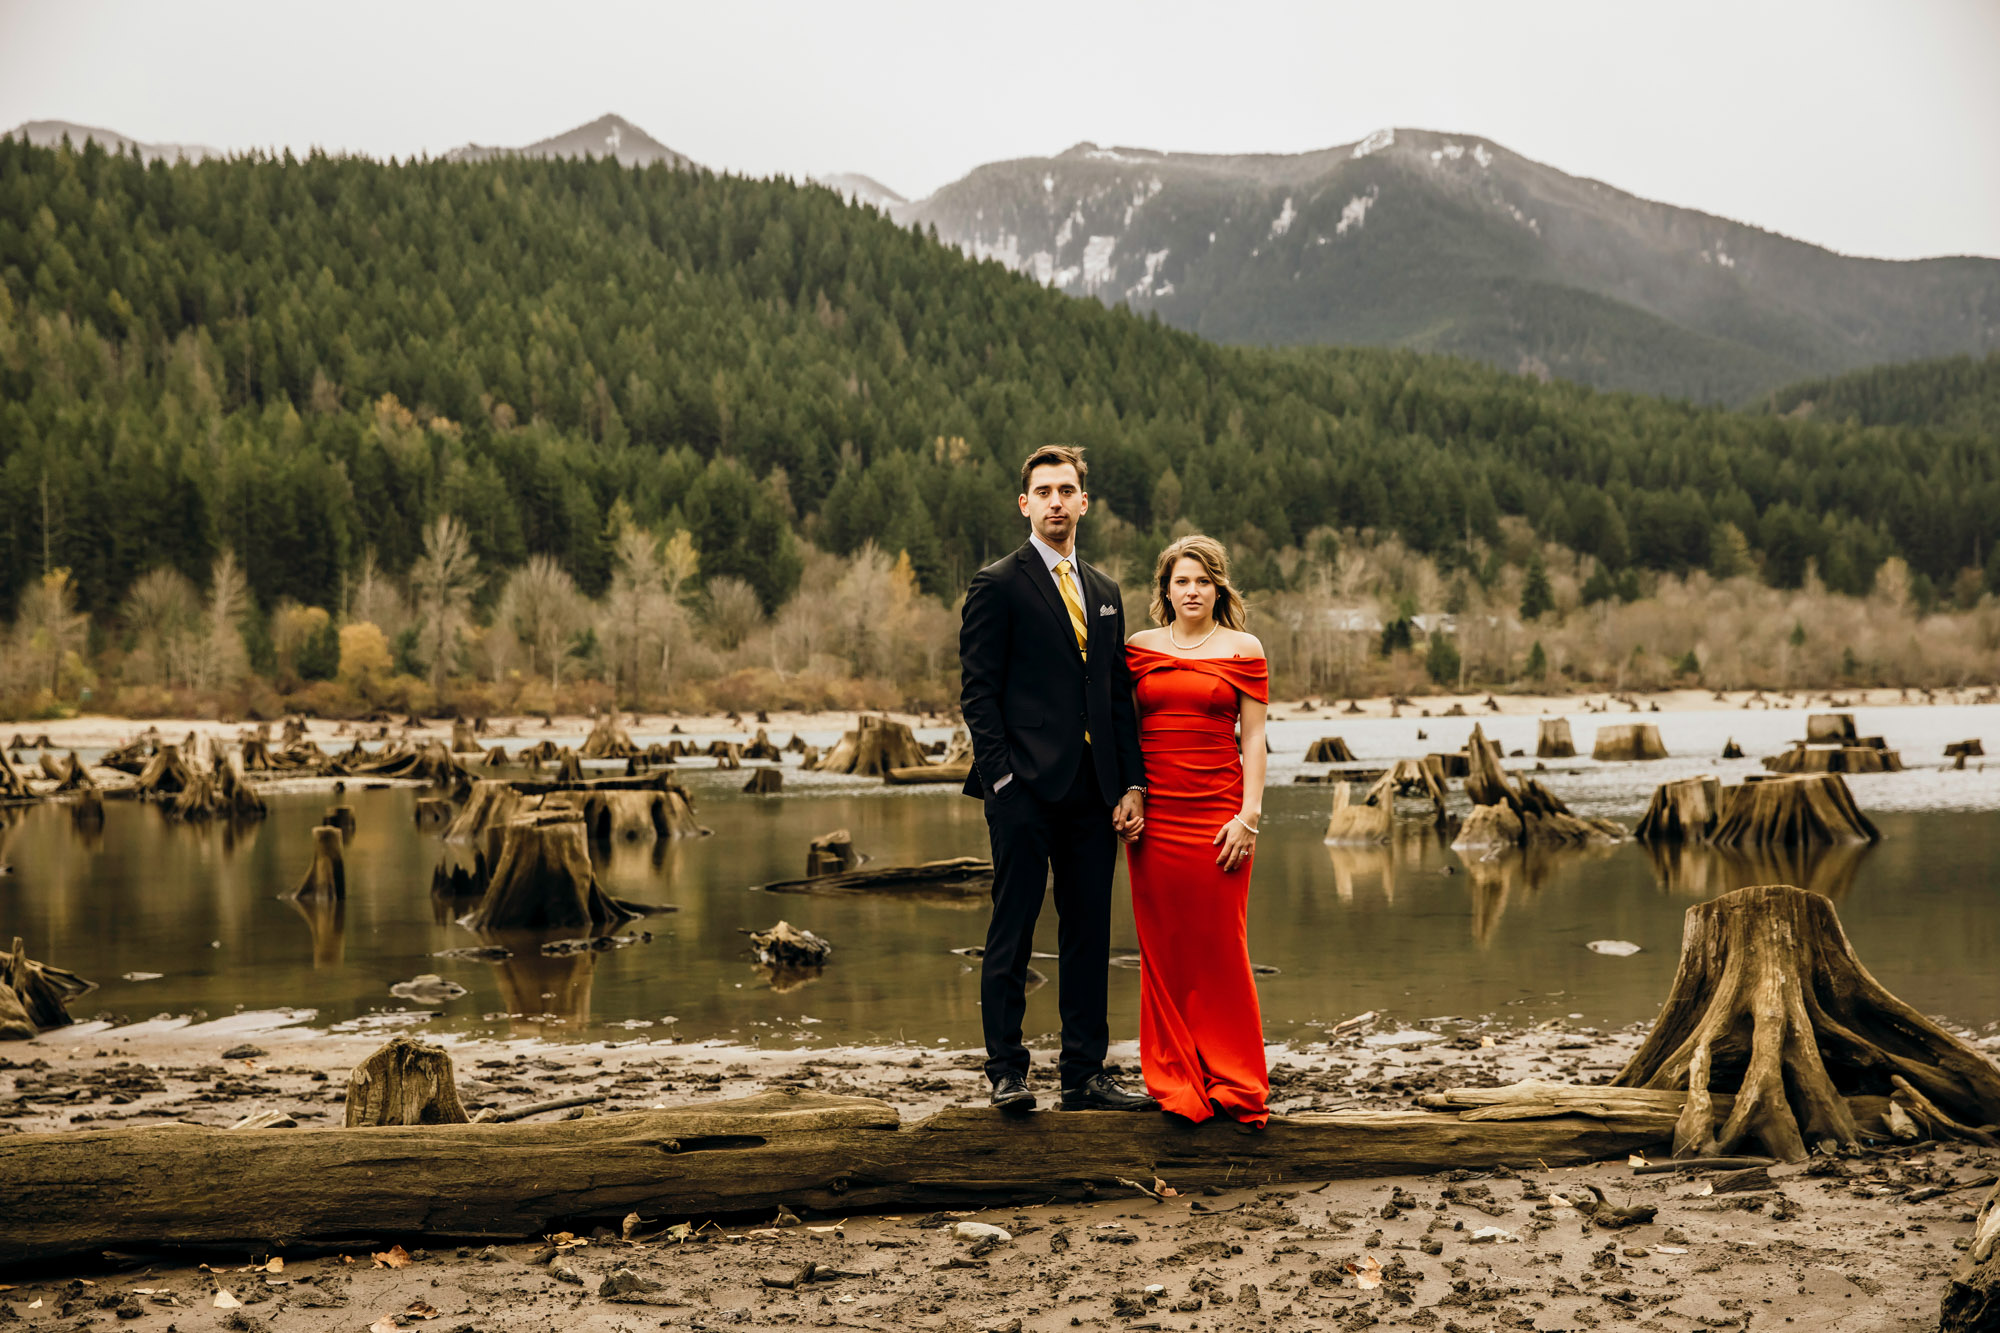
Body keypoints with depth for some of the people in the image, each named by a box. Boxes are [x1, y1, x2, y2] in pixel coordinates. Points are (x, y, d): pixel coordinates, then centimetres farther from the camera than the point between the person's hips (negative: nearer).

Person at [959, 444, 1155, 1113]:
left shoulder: (1104, 591, 17)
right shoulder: (997, 585, -1)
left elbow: (1119, 696, 16)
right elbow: (978, 693, -5)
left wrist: (1132, 784, 7)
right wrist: (1002, 776, -13)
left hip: (1093, 792, 6)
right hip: (1025, 788, -6)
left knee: (1089, 935, 8)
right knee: (1012, 932, 0)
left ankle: (1085, 1075, 15)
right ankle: (1006, 1072, 9)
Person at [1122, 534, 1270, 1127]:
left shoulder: (1243, 649, 5)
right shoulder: (1139, 648, 10)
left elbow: (1253, 738, 2)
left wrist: (1249, 815, -6)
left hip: (1217, 809, -2)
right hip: (1154, 812, 2)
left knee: (1221, 946, -1)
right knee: (1163, 947, 4)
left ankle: (1234, 1082, 11)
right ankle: (1176, 1082, 13)